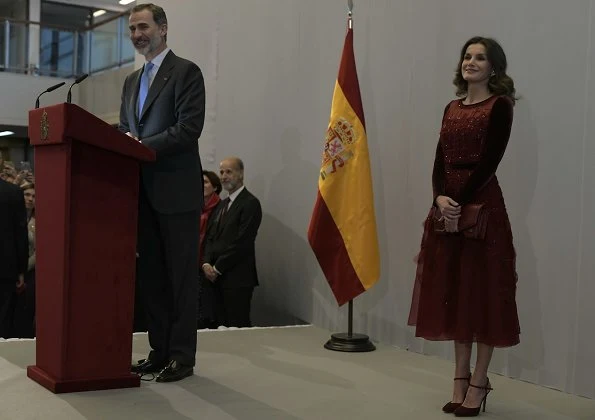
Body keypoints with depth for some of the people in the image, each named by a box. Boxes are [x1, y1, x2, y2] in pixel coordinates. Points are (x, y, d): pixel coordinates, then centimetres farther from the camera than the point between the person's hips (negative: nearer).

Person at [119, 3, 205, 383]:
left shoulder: (186, 71, -4)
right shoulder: (132, 81, 20)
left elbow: (189, 129, -14)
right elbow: (126, 131, 20)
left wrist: (143, 146, -17)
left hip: (176, 191, -7)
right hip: (143, 191, 7)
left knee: (181, 276, -1)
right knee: (150, 276, 9)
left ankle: (182, 356, 6)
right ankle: (160, 351, 18)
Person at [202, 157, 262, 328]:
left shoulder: (250, 203, -7)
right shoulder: (222, 205, 19)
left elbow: (242, 242, -14)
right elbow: (210, 237, 16)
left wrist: (217, 268, -11)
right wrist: (206, 264, -1)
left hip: (238, 278, -8)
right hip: (217, 277, 8)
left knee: (237, 326, -7)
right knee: (222, 325, 7)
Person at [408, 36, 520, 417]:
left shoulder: (499, 105, -3)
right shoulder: (452, 108, 15)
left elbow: (489, 162, -12)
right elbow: (440, 161, 6)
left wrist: (462, 203, -18)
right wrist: (441, 197, -12)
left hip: (481, 205, -6)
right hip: (448, 206, 6)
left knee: (482, 291, -1)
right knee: (453, 291, 9)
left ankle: (479, 382, 8)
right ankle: (461, 377, 19)